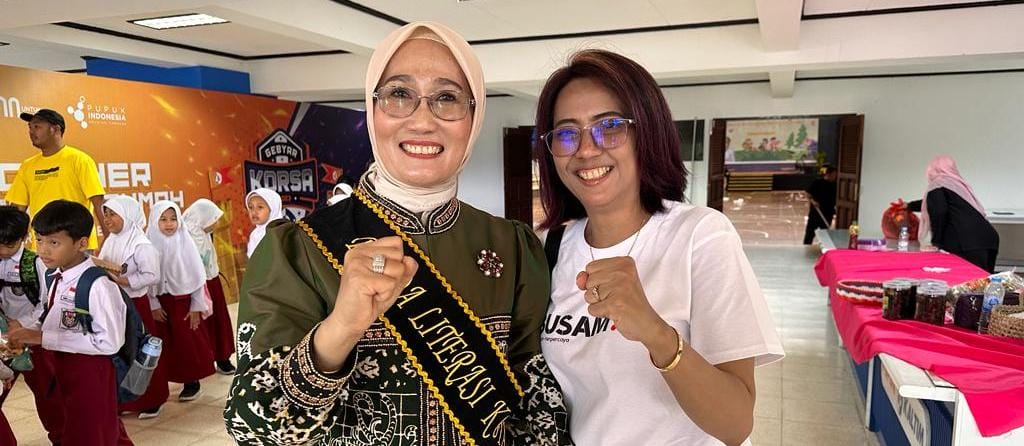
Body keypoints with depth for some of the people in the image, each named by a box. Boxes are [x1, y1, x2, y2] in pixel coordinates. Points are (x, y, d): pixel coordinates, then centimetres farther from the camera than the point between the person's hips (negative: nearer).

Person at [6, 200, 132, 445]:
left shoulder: (98, 285, -26)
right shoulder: (53, 276, 0)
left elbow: (109, 342, -27)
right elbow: (56, 322, 13)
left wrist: (43, 338, -25)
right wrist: (30, 336, -8)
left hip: (91, 371, -8)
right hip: (63, 368, 8)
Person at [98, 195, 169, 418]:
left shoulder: (141, 244, -14)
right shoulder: (110, 242, 9)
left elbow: (152, 276, -19)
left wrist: (123, 280, -20)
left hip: (135, 304, -7)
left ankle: (151, 400, 15)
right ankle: (122, 400, 25)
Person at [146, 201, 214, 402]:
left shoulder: (185, 242, -7)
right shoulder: (150, 244, -4)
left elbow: (197, 276, -4)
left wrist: (197, 306, -5)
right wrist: (154, 306, -4)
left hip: (184, 299, -2)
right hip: (162, 301, 2)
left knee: (189, 340, 4)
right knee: (167, 342, 7)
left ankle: (192, 381, 16)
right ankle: (175, 378, 20)